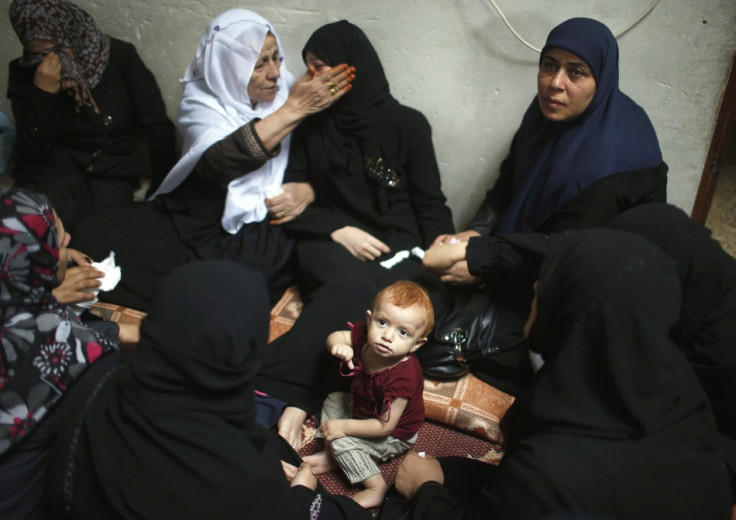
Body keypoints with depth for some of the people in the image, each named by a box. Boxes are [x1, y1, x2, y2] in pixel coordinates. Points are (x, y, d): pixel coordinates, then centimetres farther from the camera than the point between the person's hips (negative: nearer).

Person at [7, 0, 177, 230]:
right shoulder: (24, 73, 0)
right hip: (55, 167, -1)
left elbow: (158, 127, -5)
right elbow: (34, 149, -6)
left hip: (112, 173, 1)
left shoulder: (119, 55, -5)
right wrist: (43, 92, -18)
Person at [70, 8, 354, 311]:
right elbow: (220, 163, -27)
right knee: (95, 233, -14)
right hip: (197, 219, -1)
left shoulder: (288, 92, 0)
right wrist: (293, 109, -28)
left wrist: (307, 190, -19)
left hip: (264, 231, 1)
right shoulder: (201, 101, -5)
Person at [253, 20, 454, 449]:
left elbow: (431, 205, 4)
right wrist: (338, 230, -10)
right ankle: (296, 402, -42)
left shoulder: (407, 124, 3)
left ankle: (270, 393, -38)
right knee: (354, 287, -35)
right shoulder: (312, 127, 9)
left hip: (395, 246, -1)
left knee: (355, 298, -35)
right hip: (332, 241, 1)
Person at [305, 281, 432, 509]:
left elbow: (385, 426, -33)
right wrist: (338, 344, -30)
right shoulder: (364, 336, -24)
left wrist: (344, 427, -25)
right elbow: (335, 336, -5)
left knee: (342, 442, -17)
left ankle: (376, 488, -7)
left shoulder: (402, 378, -42)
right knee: (333, 400, 14)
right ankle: (331, 456, 18)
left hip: (395, 435, -8)